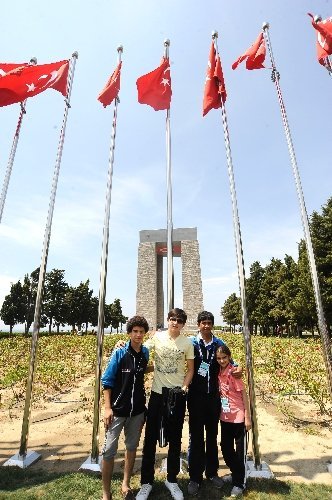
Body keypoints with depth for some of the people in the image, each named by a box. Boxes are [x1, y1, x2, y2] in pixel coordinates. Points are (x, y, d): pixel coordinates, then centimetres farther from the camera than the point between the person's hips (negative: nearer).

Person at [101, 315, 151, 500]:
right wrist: (108, 408, -13)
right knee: (109, 450, 2)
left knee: (132, 447, 17)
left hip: (137, 409, 4)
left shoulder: (145, 352, -4)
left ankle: (126, 485, 37)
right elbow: (107, 381, -11)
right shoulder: (120, 353, -14)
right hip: (118, 409, -4)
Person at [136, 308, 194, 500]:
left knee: (175, 439, 15)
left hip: (178, 394, 0)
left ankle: (172, 479, 36)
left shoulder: (187, 342, -5)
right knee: (151, 437, 9)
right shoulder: (157, 337, -6)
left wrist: (185, 386, -13)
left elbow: (190, 369, 2)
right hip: (157, 392, 0)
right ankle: (146, 482, 28)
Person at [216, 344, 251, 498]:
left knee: (239, 450, 9)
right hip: (225, 417, 6)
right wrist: (220, 413, 6)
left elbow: (244, 395, -14)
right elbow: (220, 394, 8)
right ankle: (236, 474, 40)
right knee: (226, 449, 18)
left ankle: (239, 483, 27)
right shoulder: (219, 373, -1)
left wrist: (247, 417, -13)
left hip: (238, 417, -6)